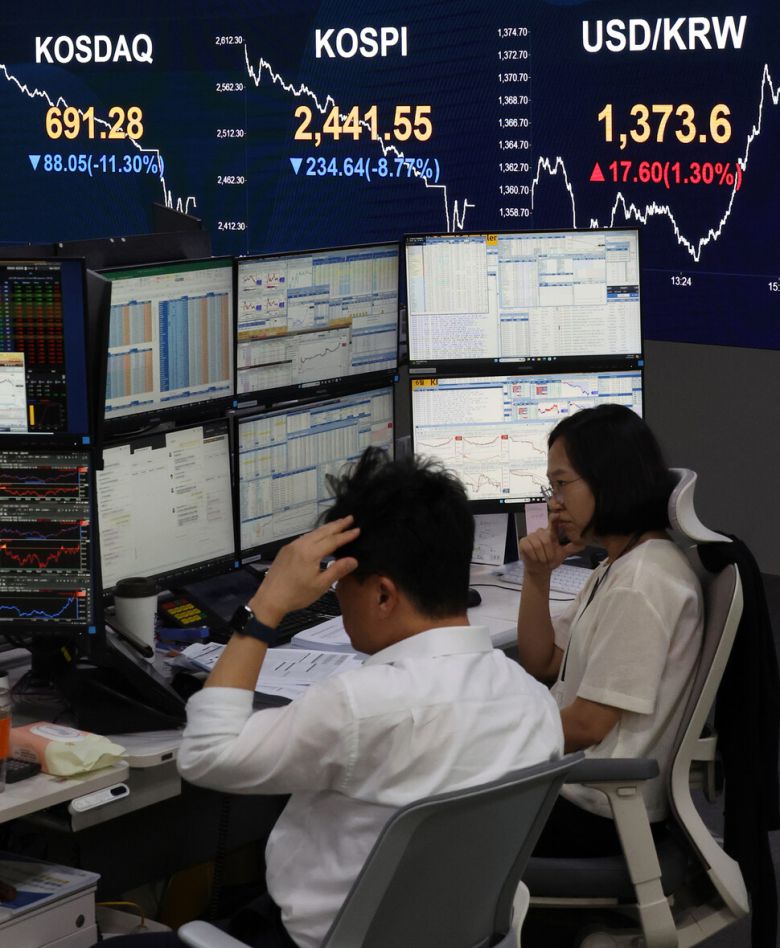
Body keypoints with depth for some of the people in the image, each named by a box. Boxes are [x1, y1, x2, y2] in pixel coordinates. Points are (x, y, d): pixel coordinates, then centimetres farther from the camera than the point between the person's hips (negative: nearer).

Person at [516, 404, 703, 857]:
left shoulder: (641, 585, -22)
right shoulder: (618, 567, 10)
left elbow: (588, 725, -21)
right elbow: (542, 664, 14)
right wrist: (537, 576, 0)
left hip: (596, 816, -10)